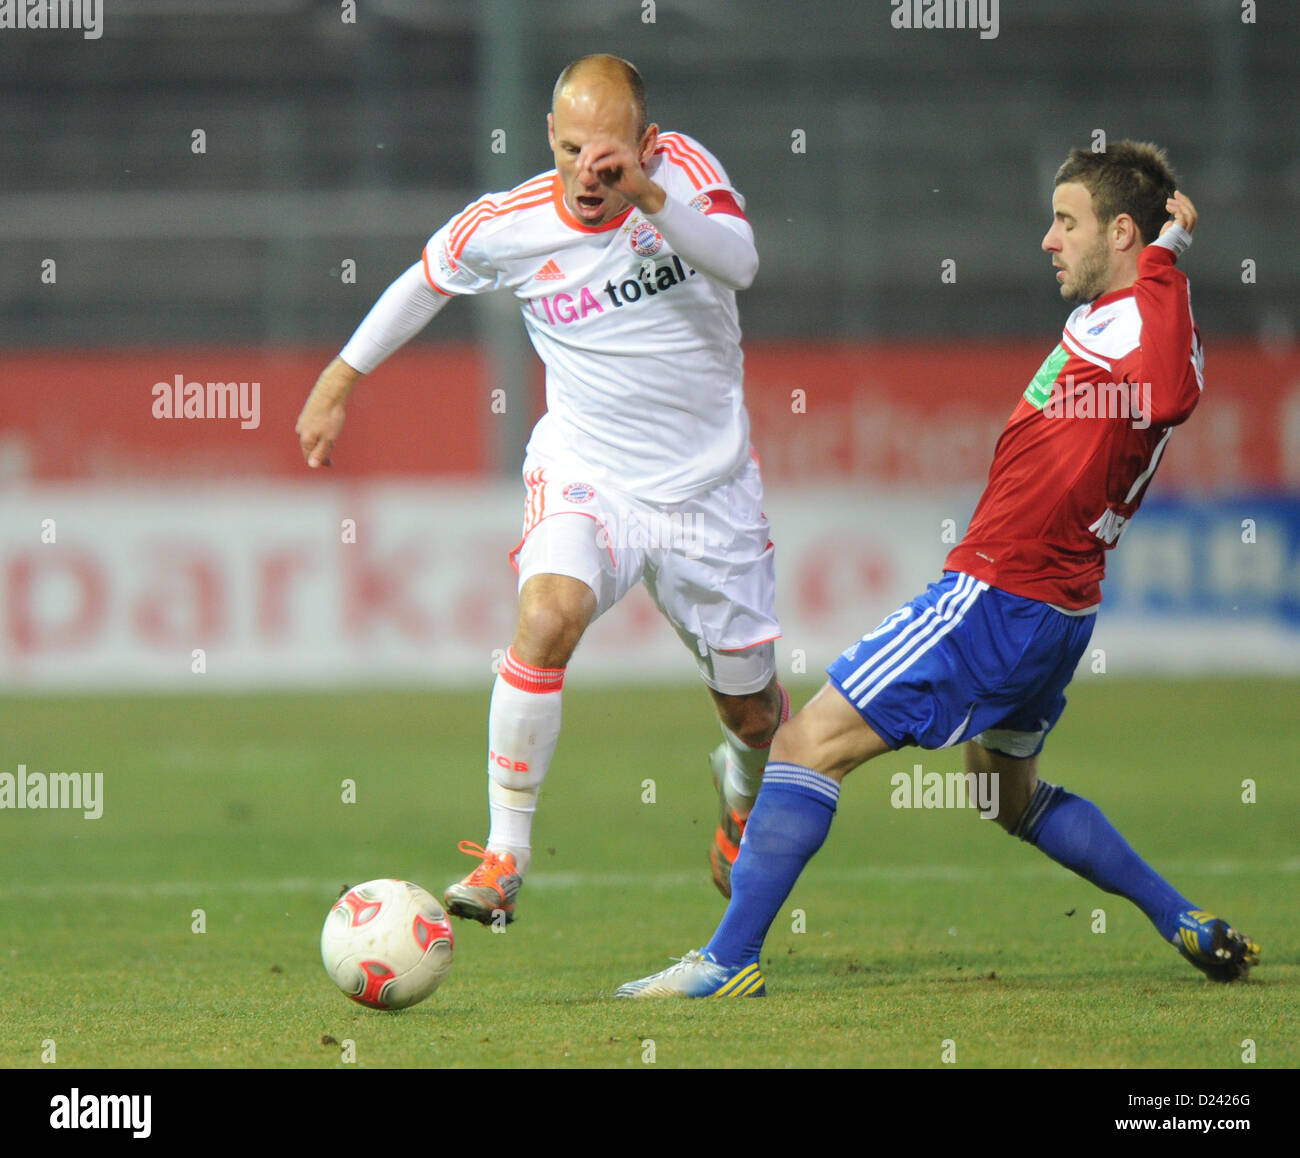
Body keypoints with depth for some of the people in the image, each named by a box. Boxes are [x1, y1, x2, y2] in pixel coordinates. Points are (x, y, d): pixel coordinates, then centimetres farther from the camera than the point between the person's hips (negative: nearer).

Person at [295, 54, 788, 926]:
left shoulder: (683, 169, -12)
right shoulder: (507, 226, -10)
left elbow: (741, 263, -29)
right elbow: (425, 281, 10)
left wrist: (648, 196, -42)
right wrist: (341, 379, 15)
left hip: (710, 488, 1)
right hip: (587, 475, -1)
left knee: (752, 709, 10)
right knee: (549, 615, -32)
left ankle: (742, 794, 50)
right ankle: (504, 858, -24)